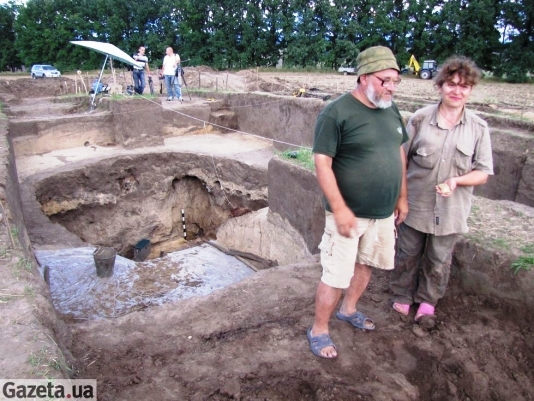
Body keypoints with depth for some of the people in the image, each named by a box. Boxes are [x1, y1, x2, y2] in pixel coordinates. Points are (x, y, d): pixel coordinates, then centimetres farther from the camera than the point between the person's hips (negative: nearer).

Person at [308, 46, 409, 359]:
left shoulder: (391, 109, 6)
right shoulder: (337, 113, -16)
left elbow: (399, 152, 15)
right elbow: (322, 162, -18)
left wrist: (402, 196, 14)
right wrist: (340, 209, -21)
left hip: (384, 212, 7)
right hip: (350, 213, -7)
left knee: (366, 264, 21)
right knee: (336, 276, 0)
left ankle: (349, 309, 44)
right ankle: (319, 331, 21)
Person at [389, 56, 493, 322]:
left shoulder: (478, 128, -5)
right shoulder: (420, 119, -7)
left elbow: (483, 173, -2)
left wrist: (456, 180, -21)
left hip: (451, 210, 1)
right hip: (415, 205, -1)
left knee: (439, 261, 17)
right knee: (407, 255, 15)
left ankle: (428, 300, 40)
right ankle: (402, 295, 38)